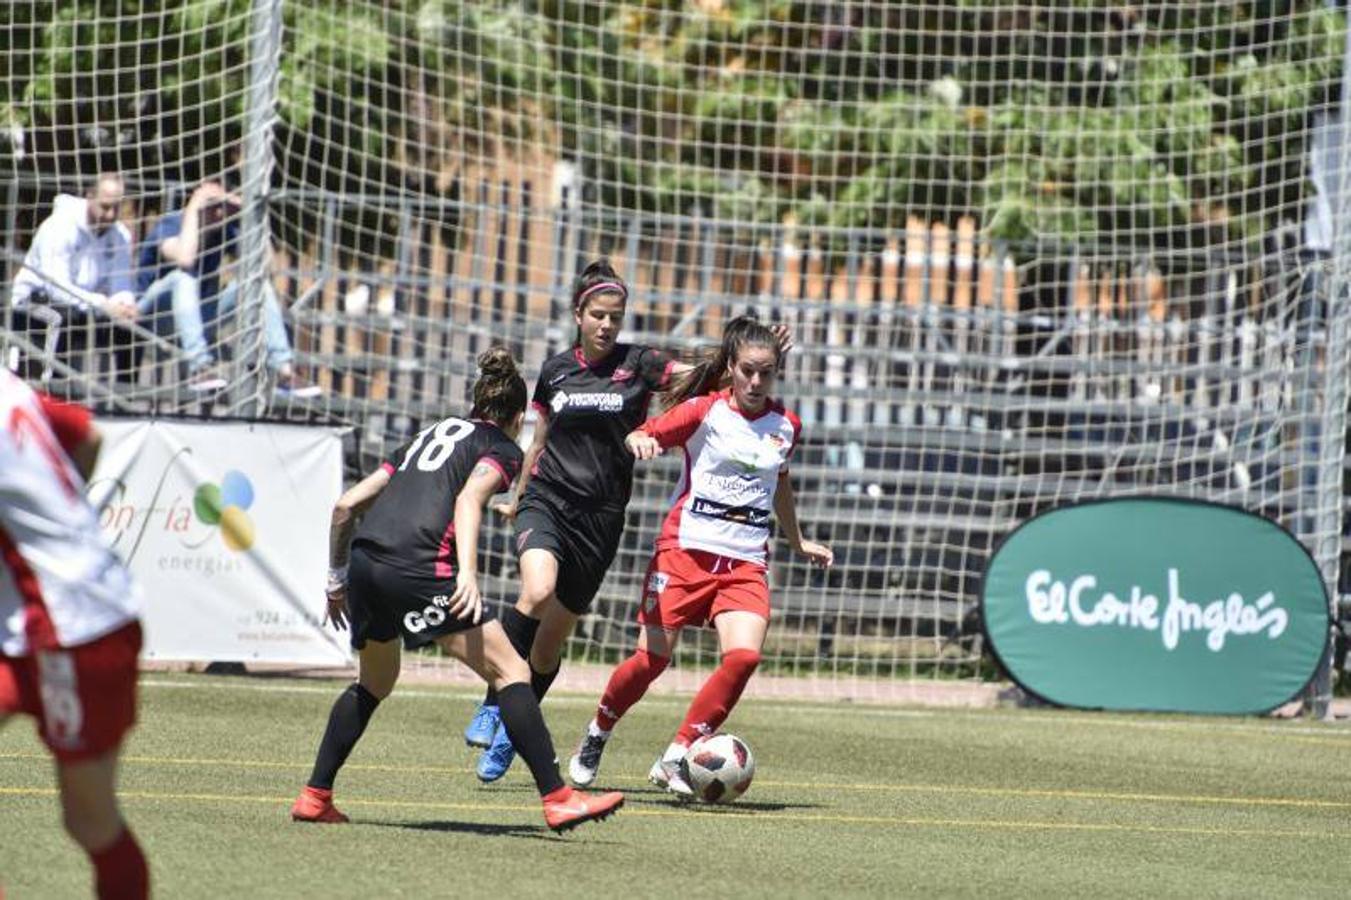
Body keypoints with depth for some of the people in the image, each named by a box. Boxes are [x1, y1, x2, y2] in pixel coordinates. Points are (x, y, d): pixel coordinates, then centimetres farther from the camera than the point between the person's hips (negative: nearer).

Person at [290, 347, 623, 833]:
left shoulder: (431, 434, 31)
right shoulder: (502, 449, 12)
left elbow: (347, 505, 26)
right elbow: (469, 499, -10)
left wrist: (337, 578, 35)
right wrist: (468, 573, -22)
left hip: (364, 559, 7)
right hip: (416, 567, -7)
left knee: (374, 683, 29)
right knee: (510, 672, -2)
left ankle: (314, 797, 26)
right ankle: (558, 800, -9)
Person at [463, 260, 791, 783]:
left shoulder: (637, 364, -1)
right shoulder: (555, 369, 7)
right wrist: (517, 497, 31)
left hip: (600, 516, 0)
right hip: (547, 500, 0)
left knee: (552, 637, 6)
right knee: (537, 592, -29)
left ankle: (508, 737, 23)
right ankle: (492, 705, -18)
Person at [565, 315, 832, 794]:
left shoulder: (786, 426, 10)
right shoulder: (704, 411, -3)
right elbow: (644, 436, -5)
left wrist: (799, 542, 36)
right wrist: (639, 441, -30)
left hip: (746, 561, 3)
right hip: (687, 548, -3)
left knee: (744, 655, -19)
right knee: (653, 656, -5)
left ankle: (674, 759, -9)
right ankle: (595, 737, 22)